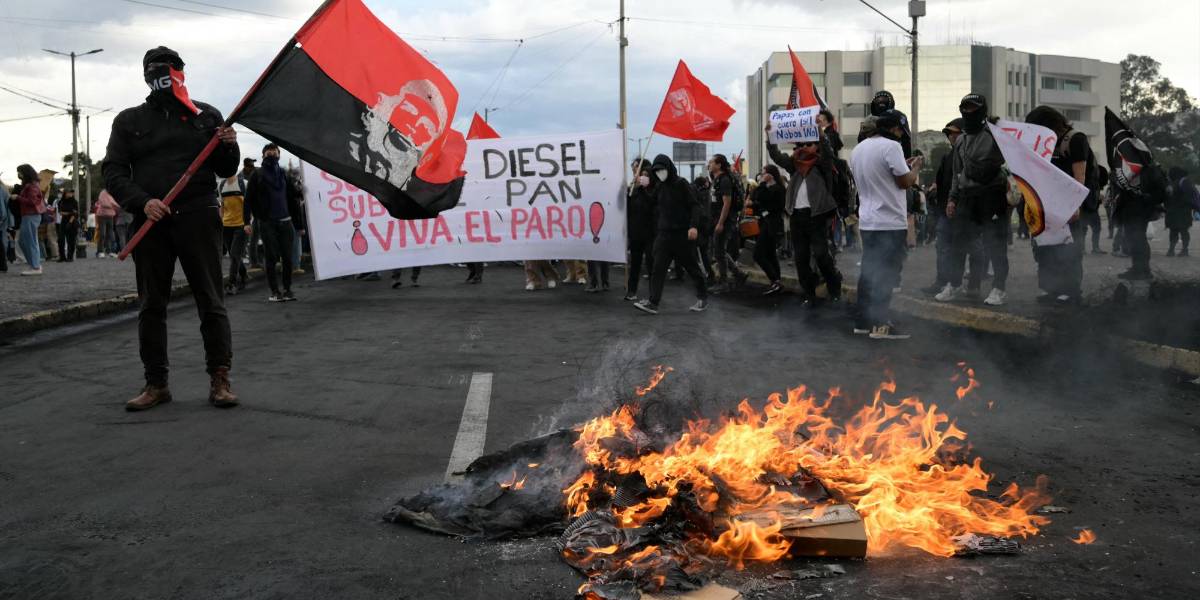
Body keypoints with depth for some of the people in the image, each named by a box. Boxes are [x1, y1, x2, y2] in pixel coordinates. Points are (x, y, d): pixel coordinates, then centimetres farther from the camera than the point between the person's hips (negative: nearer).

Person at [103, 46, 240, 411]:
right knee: (152, 305, 5)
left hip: (198, 218, -1)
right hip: (150, 222, 2)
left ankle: (219, 380, 3)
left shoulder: (205, 116, 12)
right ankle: (156, 384, 13)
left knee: (211, 301, -2)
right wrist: (141, 202, -10)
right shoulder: (129, 121, 13)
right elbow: (113, 172, 6)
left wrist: (229, 147, -8)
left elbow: (225, 171, 14)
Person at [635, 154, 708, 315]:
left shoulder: (681, 184, -8)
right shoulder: (659, 186, 10)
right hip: (664, 233, 5)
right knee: (658, 267, -5)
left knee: (691, 266, 7)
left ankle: (703, 297, 25)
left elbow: (695, 205, -11)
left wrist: (694, 226, -23)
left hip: (683, 233, -5)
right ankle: (652, 302, -9)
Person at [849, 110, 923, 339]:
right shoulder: (891, 147, -14)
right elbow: (905, 182, -14)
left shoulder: (858, 149, 12)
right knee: (887, 274, -4)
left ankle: (863, 320, 15)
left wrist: (903, 166, 21)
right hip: (890, 222, -8)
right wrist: (915, 166, 4)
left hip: (867, 221, 8)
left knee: (868, 271, 12)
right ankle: (880, 324, -4)